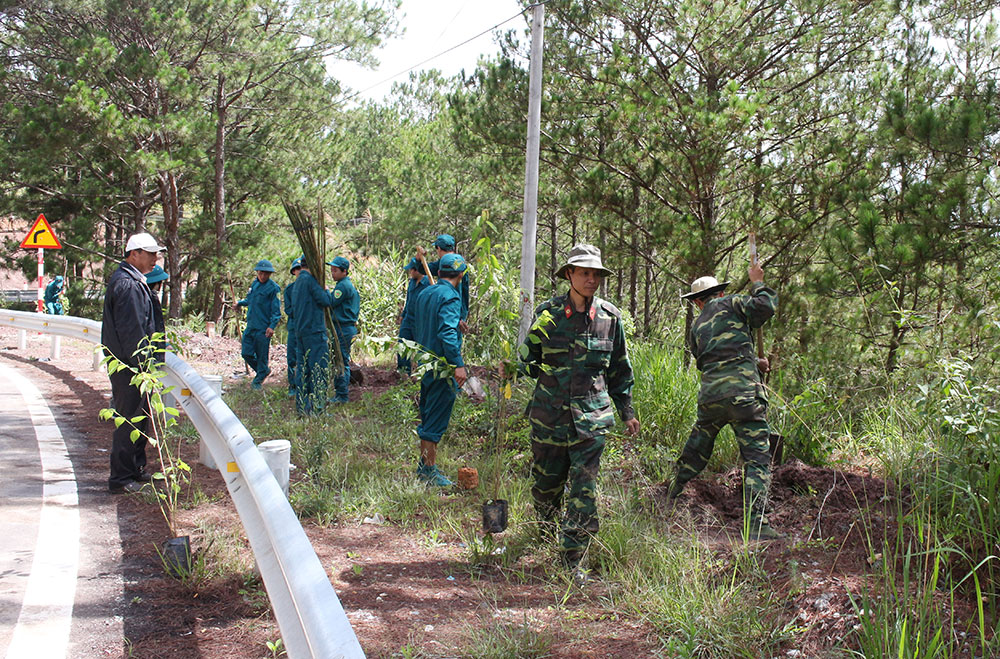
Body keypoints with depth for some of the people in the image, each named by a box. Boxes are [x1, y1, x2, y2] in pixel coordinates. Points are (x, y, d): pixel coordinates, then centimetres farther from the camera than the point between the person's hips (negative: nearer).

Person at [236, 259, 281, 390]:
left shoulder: (273, 288, -9)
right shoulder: (254, 284, 13)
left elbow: (276, 310, -12)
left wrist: (272, 326, -20)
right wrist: (240, 303, 28)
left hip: (263, 329, -7)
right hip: (250, 326, 7)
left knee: (261, 355, 1)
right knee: (247, 354, 6)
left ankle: (258, 381, 17)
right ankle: (264, 370, 30)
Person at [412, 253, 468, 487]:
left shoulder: (424, 294, 12)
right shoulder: (450, 297, -15)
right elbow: (447, 333, -26)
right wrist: (458, 364, -27)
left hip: (426, 364, 9)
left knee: (428, 416, 17)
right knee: (436, 420, -3)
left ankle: (424, 464, 26)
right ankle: (430, 470, 3)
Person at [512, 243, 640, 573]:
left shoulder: (610, 316, 3)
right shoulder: (548, 312, -3)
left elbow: (620, 369, 13)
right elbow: (528, 357, 11)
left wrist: (627, 412, 14)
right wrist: (511, 368, -8)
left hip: (592, 416, 0)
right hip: (549, 413, 0)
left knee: (584, 489, -5)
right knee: (546, 481, 14)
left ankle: (571, 561, 6)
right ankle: (547, 527, 47)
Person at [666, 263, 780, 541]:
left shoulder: (697, 325, 23)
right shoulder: (730, 304, 8)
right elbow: (765, 307, -6)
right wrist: (757, 283, 13)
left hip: (709, 396, 5)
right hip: (742, 393, -5)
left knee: (693, 455, 21)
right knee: (758, 459, -3)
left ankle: (666, 502, 32)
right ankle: (756, 524, -11)